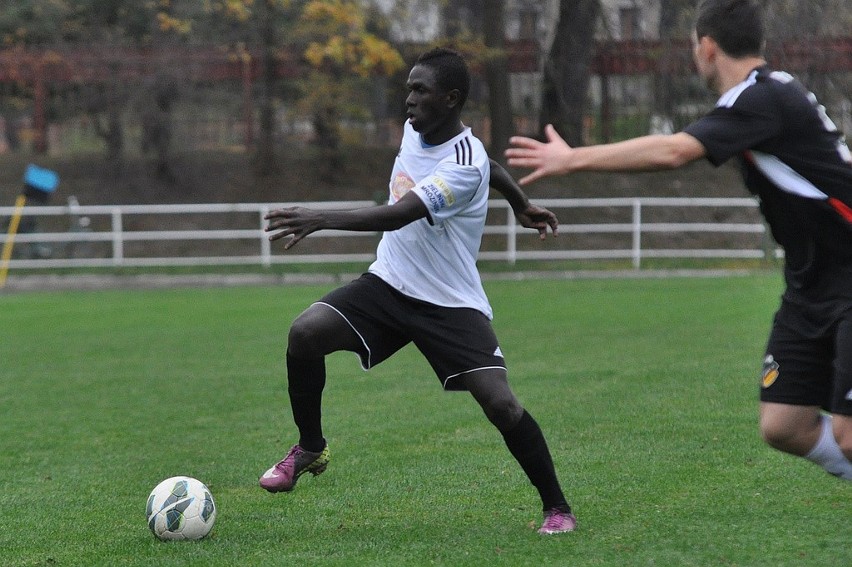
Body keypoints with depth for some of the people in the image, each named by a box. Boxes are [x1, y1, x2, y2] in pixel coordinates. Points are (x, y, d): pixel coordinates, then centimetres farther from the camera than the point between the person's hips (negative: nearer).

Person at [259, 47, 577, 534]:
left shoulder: (465, 165, -23)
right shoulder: (415, 129, 2)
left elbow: (396, 215, -34)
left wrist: (321, 219, -43)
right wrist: (522, 203, 37)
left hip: (452, 303, -6)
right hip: (388, 284, 6)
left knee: (500, 403, -18)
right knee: (305, 333, -17)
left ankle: (557, 508, -1)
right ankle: (311, 450, 3)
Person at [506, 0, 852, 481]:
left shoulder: (761, 100, -20)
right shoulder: (771, 91, 10)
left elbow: (672, 152, -30)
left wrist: (573, 159, -26)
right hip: (810, 291, 10)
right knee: (784, 427, 4)